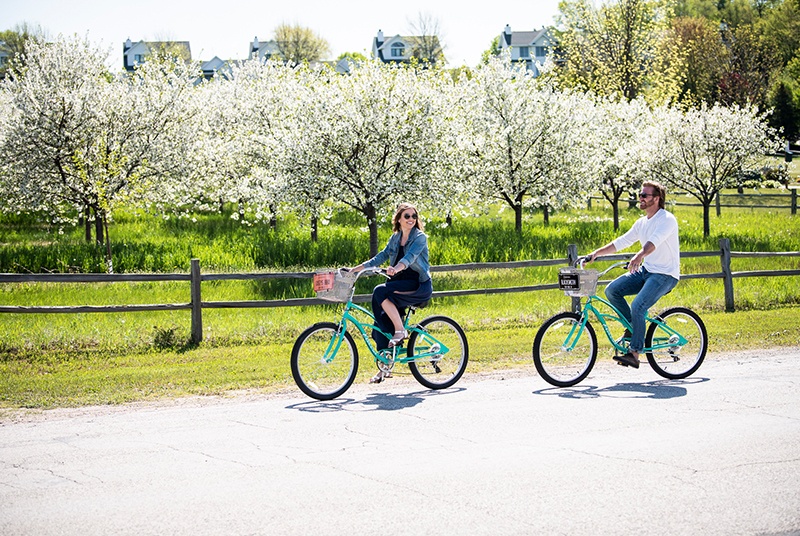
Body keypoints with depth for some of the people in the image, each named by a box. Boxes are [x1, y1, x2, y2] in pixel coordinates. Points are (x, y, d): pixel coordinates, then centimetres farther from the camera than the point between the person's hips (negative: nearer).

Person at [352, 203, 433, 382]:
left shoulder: (420, 237, -6)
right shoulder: (395, 238, 14)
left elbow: (410, 256, -24)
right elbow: (381, 256, 14)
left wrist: (396, 268, -43)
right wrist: (359, 267, 3)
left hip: (419, 286, -7)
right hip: (400, 285, 7)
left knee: (380, 292, -28)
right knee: (381, 322, -7)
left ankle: (400, 331, -18)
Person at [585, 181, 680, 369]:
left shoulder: (667, 219, -14)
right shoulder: (641, 223, 13)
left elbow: (655, 241, -33)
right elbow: (622, 242, 14)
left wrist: (639, 256, -51)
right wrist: (596, 253, 3)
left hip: (665, 275, -8)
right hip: (646, 270, 8)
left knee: (637, 307, -25)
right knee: (612, 290, -8)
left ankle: (634, 353, -17)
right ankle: (633, 327, 8)